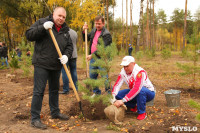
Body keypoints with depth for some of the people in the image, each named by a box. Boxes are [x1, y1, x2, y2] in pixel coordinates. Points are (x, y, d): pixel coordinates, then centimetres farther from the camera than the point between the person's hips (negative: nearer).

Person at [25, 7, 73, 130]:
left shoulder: (65, 30, 10)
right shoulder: (42, 22, -4)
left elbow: (69, 46, 9)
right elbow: (29, 35, -10)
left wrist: (66, 55, -11)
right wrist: (43, 28, -24)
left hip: (56, 65, 6)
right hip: (42, 64, -6)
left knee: (55, 90, 18)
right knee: (39, 91, -5)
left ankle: (55, 112, 34)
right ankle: (35, 118, 6)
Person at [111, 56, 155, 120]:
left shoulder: (140, 72, -31)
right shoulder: (123, 72, -10)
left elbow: (137, 89, -42)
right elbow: (117, 85, -15)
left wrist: (123, 100, -47)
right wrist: (113, 98, -32)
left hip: (148, 93, -6)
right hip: (134, 93, 6)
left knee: (141, 90, -40)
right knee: (118, 95, -13)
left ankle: (142, 113, -17)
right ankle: (134, 106, 11)